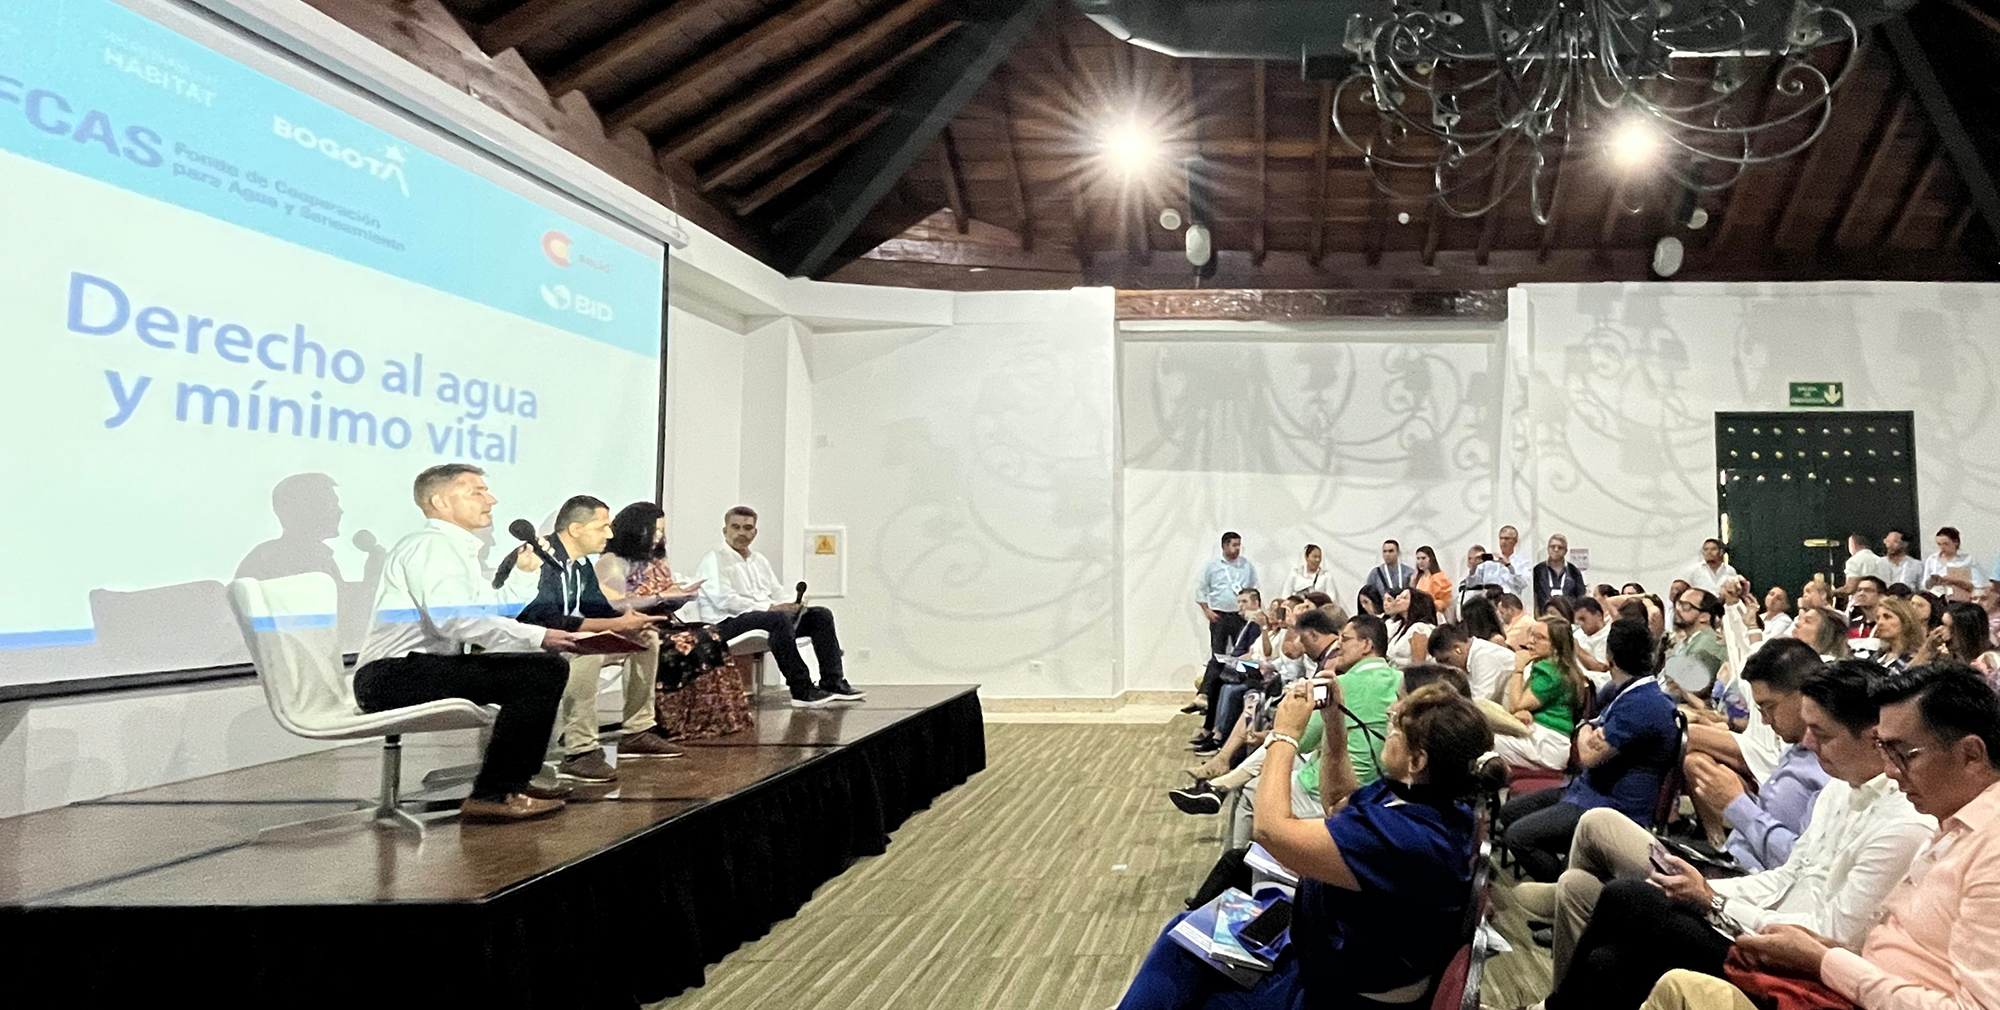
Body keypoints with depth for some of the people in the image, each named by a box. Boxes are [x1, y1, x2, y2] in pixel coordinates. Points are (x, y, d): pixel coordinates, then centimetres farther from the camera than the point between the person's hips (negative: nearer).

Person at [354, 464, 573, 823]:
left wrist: (526, 571, 12)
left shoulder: (458, 550, 23)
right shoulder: (431, 544, -10)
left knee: (551, 665, 14)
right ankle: (492, 794, -18)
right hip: (393, 675, -10)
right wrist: (537, 638, -24)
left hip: (424, 669, 10)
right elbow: (452, 618, -25)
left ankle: (514, 780, 17)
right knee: (538, 672, -22)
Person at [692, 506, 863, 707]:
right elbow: (724, 600, -16)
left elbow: (777, 594, 22)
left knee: (821, 614, -6)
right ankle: (802, 691, -37)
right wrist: (769, 607, -21)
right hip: (728, 623, -8)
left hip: (767, 615, 8)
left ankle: (833, 683, -13)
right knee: (779, 618, -36)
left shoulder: (759, 561, 23)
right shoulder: (714, 560, -2)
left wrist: (791, 605, -4)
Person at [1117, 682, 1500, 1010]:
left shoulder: (1404, 837, -35)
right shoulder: (1422, 800, -6)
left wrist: (1286, 734, -22)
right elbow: (1339, 804, 13)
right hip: (1333, 952, 9)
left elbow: (1272, 828, -34)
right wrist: (1335, 721, 1)